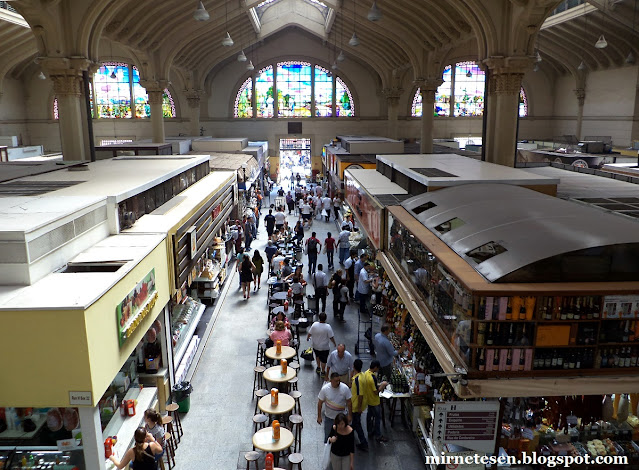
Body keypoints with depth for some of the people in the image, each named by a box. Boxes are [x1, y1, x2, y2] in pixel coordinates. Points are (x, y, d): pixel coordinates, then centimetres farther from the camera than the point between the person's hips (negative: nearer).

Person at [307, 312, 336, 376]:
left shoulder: (314, 324, -17)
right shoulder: (328, 327, -25)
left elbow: (309, 333, -4)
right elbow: (331, 337, -17)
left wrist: (308, 337, 18)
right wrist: (334, 343, 1)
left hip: (315, 346, 3)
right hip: (324, 347, -3)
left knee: (317, 356, 30)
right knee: (323, 359, 15)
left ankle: (318, 368, 44)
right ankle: (323, 372, 28)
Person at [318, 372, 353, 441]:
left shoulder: (345, 388, -20)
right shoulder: (325, 389, -21)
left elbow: (349, 402, -8)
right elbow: (320, 403, -10)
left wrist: (350, 415, -4)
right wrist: (319, 416, -5)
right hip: (329, 417, 0)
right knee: (327, 434, 15)